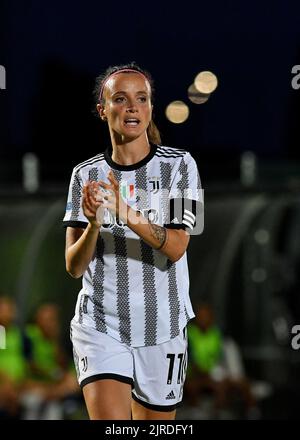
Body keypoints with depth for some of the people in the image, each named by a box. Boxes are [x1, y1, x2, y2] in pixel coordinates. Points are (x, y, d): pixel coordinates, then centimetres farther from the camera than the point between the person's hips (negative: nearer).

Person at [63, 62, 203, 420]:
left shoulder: (179, 165, -1)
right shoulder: (87, 175, 3)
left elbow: (176, 247, -13)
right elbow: (74, 266, -1)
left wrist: (127, 214, -29)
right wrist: (94, 224, -22)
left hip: (162, 326, 0)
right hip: (99, 323, 0)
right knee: (110, 422, -18)